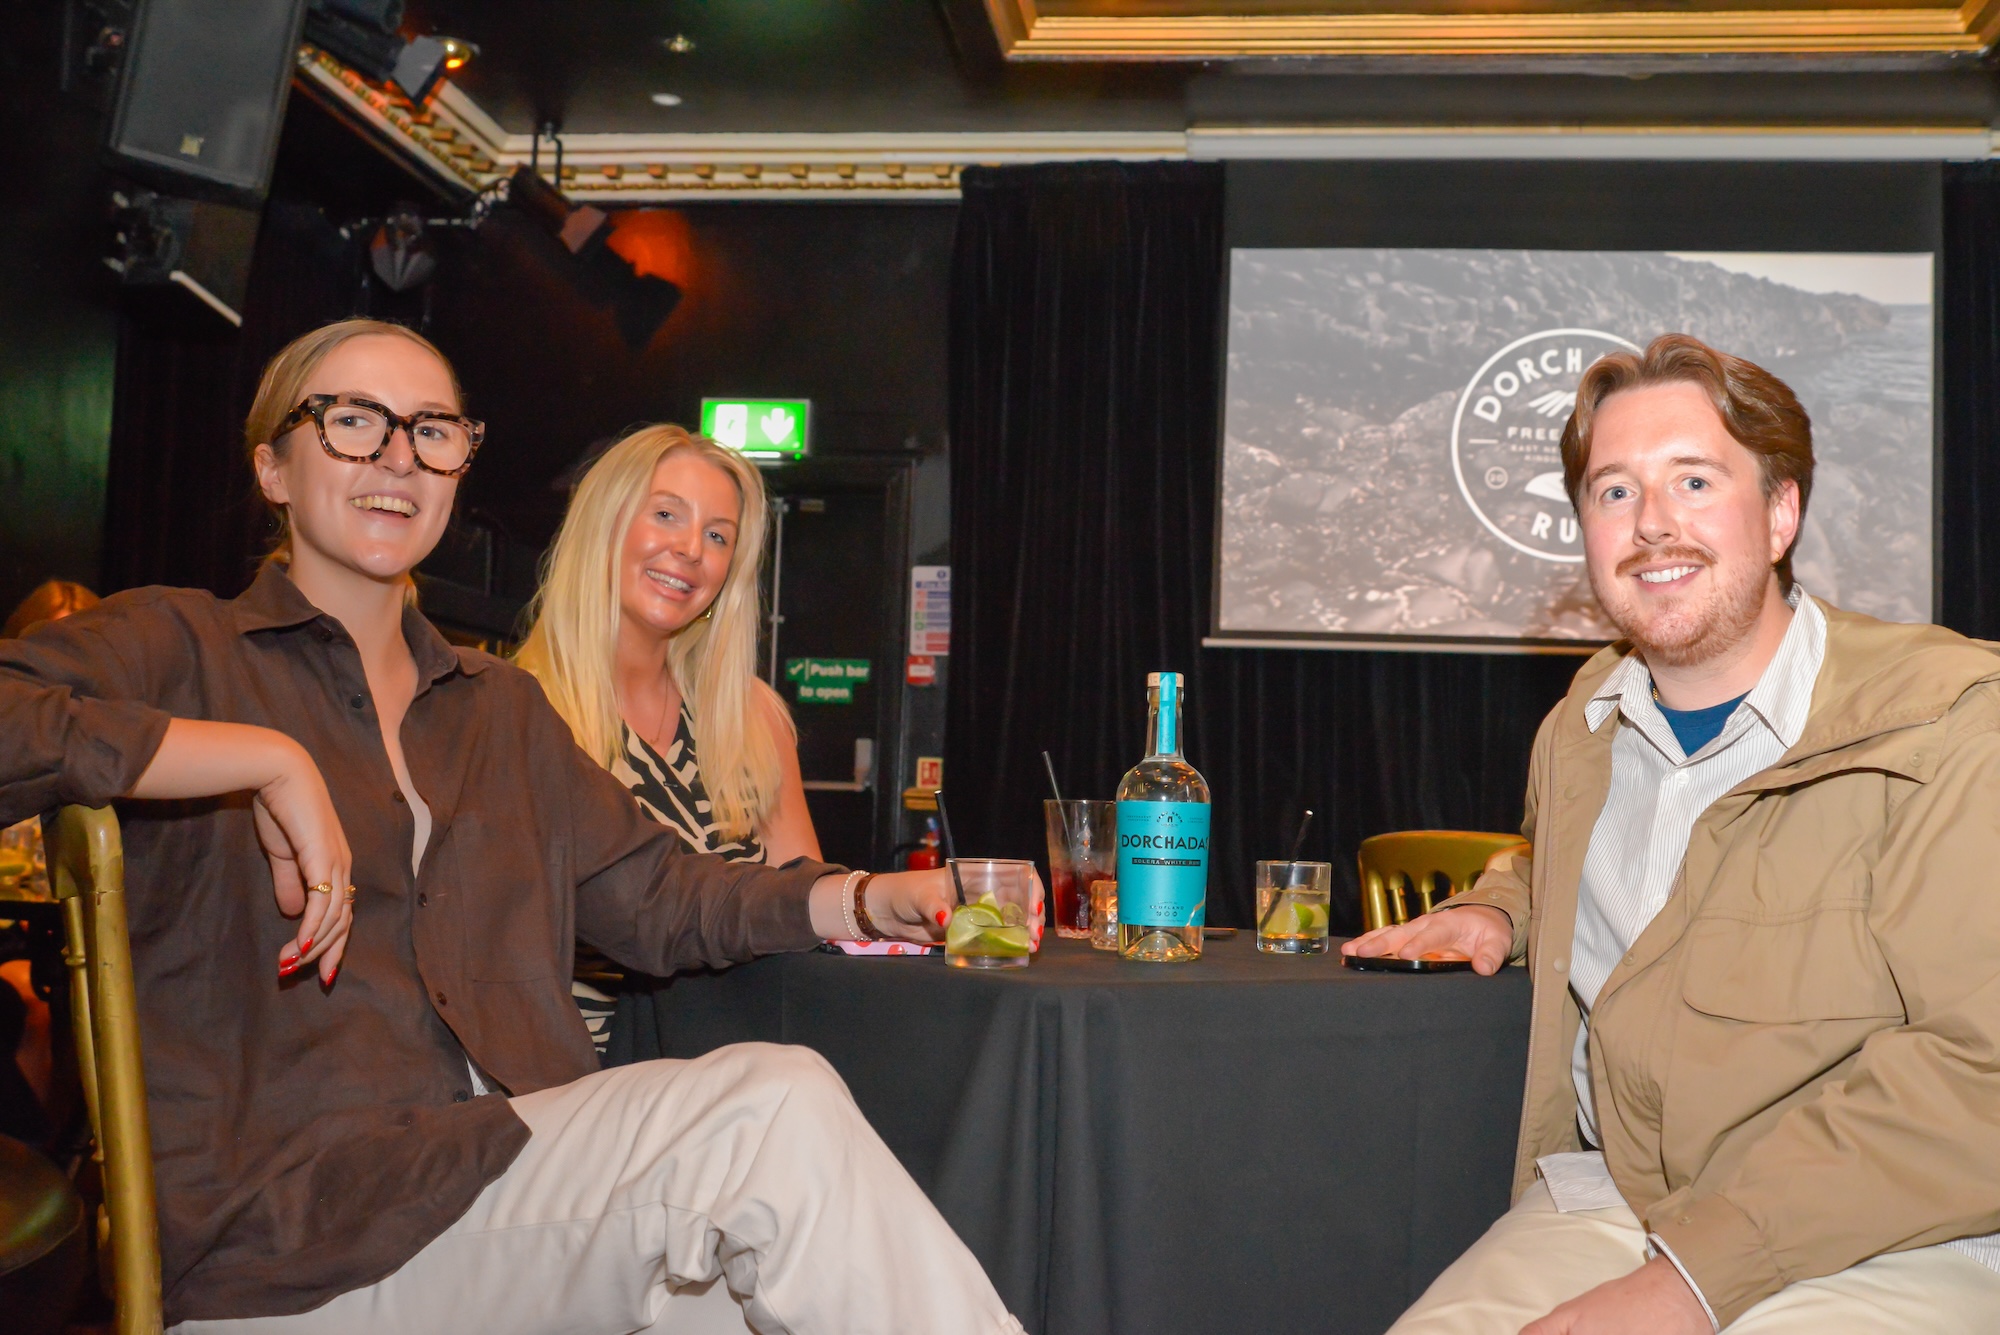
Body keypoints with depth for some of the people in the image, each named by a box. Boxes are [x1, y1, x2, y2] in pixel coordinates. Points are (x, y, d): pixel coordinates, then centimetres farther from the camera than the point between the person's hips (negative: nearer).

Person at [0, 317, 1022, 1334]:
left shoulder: (500, 707, 23)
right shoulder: (180, 649, 4)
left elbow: (651, 895, 18)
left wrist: (868, 901, 5)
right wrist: (267, 760, -17)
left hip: (515, 1165, 5)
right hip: (277, 1227, -5)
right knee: (777, 1107, -24)